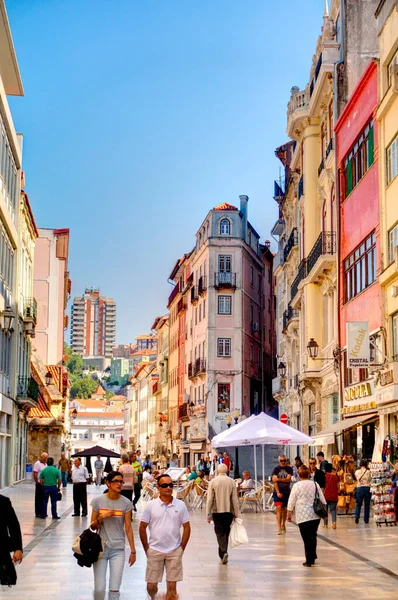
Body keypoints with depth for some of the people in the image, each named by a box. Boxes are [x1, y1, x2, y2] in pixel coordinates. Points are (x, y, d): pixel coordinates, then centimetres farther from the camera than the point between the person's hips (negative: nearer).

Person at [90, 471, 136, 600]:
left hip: (118, 550, 0)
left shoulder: (126, 503, -3)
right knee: (99, 589, -1)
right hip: (100, 548, 0)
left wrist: (133, 551, 1)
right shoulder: (98, 501, -3)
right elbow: (92, 526, 4)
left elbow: (128, 528, 1)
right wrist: (101, 518, -17)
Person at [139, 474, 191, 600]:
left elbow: (186, 527, 5)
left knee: (172, 586, 2)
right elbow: (142, 528, 1)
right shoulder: (150, 506, -3)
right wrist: (146, 549, 0)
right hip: (155, 551, 0)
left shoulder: (180, 505, 0)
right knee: (151, 585, 6)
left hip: (174, 552, 0)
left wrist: (182, 548, 1)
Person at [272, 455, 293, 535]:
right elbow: (274, 481, -7)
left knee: (284, 509, 9)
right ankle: (279, 528, -12)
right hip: (277, 492, -1)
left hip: (286, 492, 2)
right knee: (279, 508, -11)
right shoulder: (276, 469, 1)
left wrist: (278, 479, -14)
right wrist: (278, 492, -15)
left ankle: (283, 525, 29)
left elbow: (288, 479, -9)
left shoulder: (289, 469, 4)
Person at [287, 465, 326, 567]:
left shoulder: (297, 486, -7)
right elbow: (322, 499, 10)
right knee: (313, 537, 16)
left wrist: (289, 513, 7)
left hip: (303, 516, -4)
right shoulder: (315, 484, 5)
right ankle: (312, 557, 21)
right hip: (315, 515, 4)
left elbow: (291, 501, -3)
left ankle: (309, 560, 3)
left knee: (306, 538, 1)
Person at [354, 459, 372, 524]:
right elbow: (370, 479, 8)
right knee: (367, 504, 8)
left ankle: (357, 516, -14)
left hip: (359, 488, 1)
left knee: (358, 504, 8)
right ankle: (366, 519, 9)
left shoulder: (357, 472, 2)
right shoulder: (368, 472, -3)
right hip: (367, 488, -1)